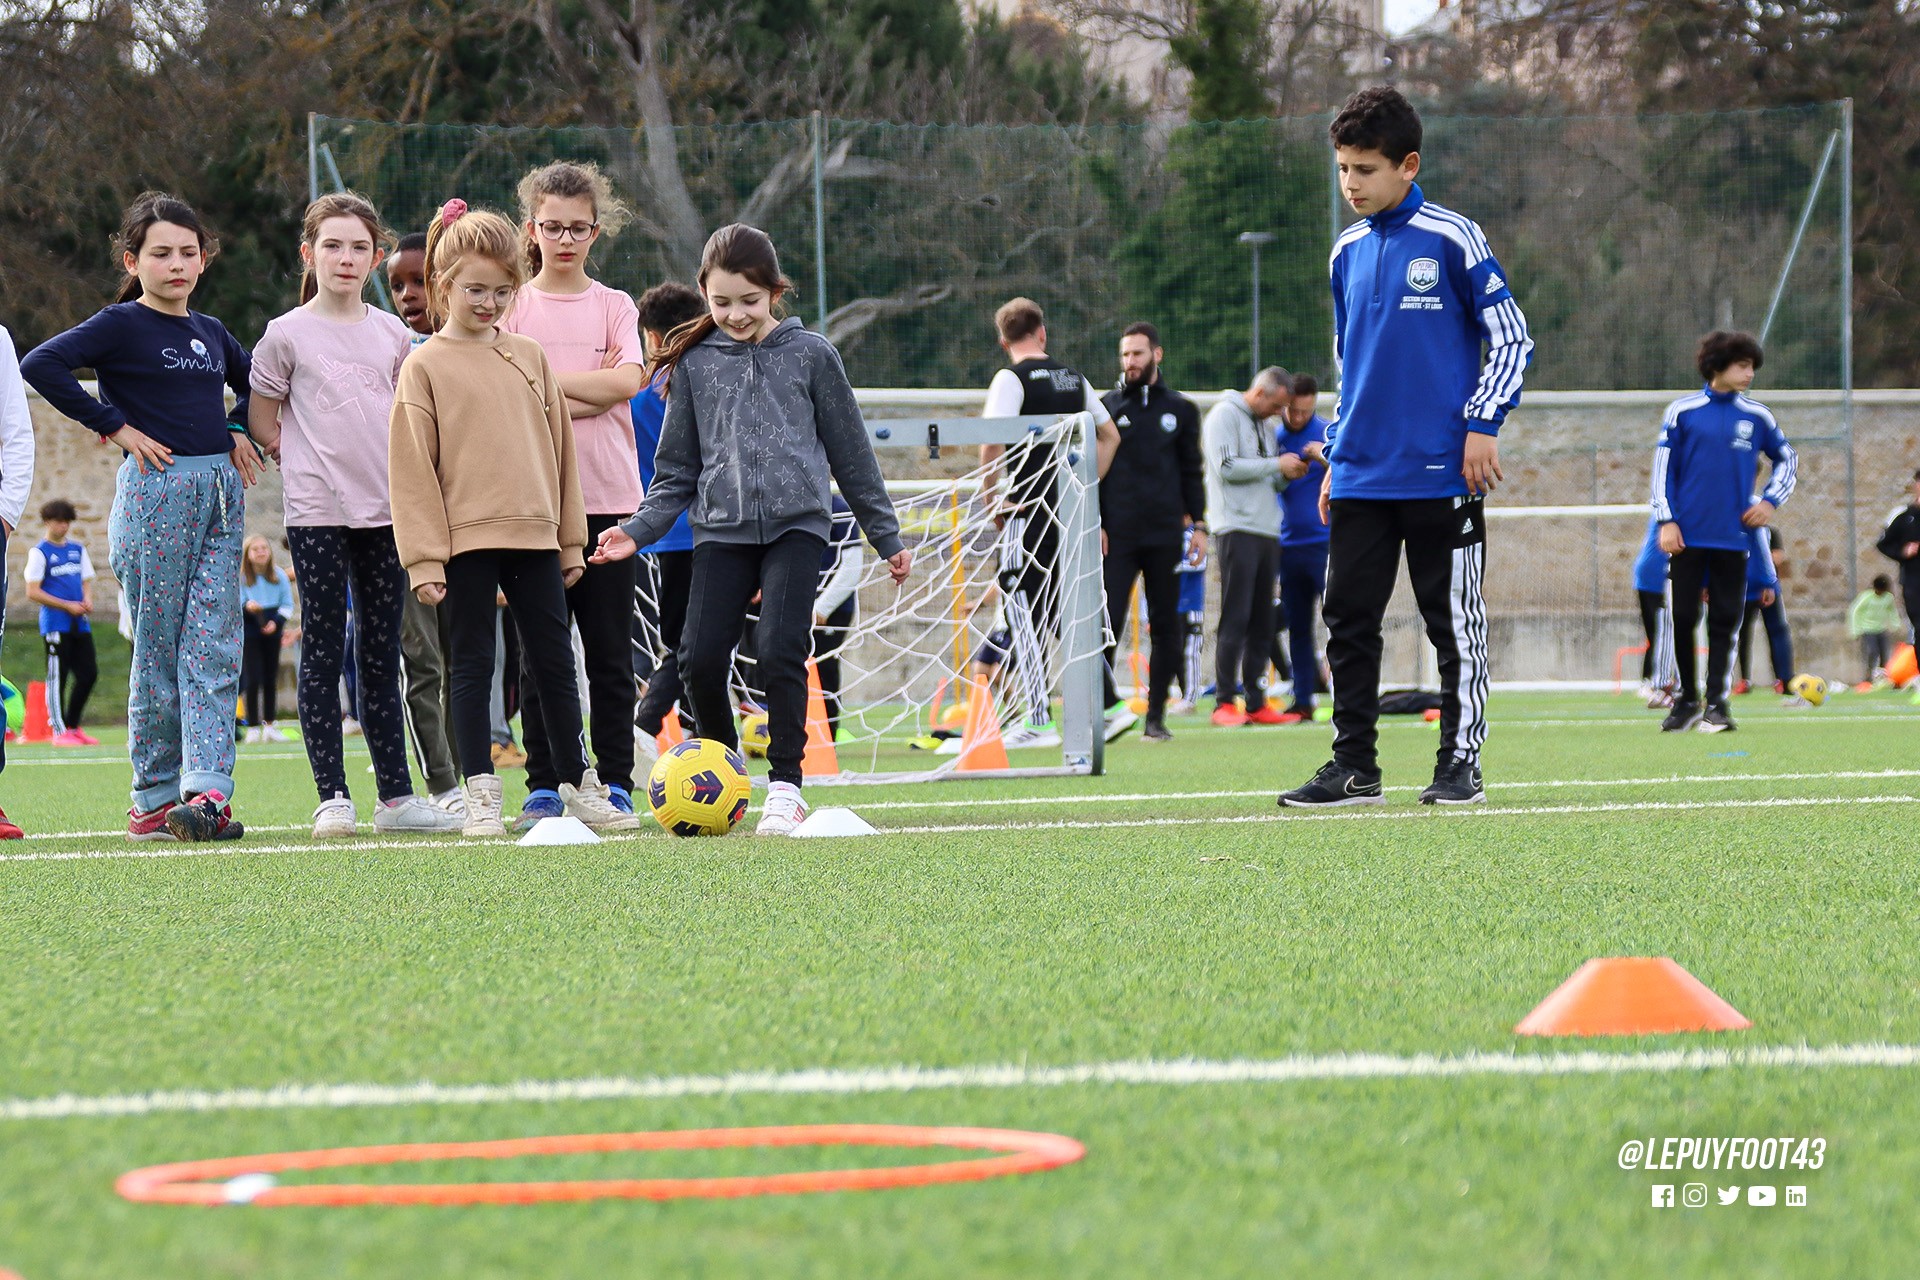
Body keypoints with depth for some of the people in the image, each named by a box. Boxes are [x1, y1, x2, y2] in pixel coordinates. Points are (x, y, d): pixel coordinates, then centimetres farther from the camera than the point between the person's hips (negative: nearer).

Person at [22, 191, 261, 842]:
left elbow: (256, 379, 33)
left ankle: (206, 788, -10)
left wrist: (240, 432, 15)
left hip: (222, 493, 5)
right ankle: (154, 797, 5)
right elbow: (41, 365, -18)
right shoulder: (121, 325, -4)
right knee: (157, 649, -1)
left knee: (213, 647, -4)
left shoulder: (212, 334, 14)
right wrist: (114, 425, -15)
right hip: (155, 491, -5)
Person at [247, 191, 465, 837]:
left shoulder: (391, 334, 9)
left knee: (381, 656, 8)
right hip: (316, 513, -4)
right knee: (324, 654, -3)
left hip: (385, 510, 4)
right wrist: (310, 459, -3)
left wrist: (380, 463, 7)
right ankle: (331, 797, -1)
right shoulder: (287, 335, -2)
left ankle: (395, 795, 11)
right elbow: (261, 422, 3)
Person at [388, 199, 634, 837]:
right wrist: (424, 560, -10)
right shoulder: (425, 366, -2)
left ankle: (580, 785, 16)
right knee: (473, 664, 1)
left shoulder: (530, 357, 10)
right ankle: (481, 795, 4)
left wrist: (570, 539, 13)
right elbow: (411, 468, -5)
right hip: (465, 539, -4)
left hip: (534, 534, 4)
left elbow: (557, 448, 15)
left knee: (555, 662, 8)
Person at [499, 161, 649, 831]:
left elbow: (626, 381, -9)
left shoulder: (614, 306, 8)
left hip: (607, 498, 1)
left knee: (610, 651, 1)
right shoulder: (512, 305, 6)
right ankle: (544, 786, 4)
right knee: (540, 650, 0)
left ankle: (614, 783, 6)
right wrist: (586, 391, -11)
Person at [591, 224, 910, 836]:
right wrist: (638, 530, -2)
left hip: (796, 525, -2)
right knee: (700, 658, -10)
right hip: (721, 531, 2)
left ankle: (785, 786, -7)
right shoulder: (695, 364, 9)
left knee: (780, 649, -19)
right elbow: (676, 469, 13)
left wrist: (887, 535, 13)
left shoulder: (810, 354, 5)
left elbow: (851, 452, 11)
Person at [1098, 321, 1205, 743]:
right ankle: (1106, 705, -8)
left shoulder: (1180, 410, 11)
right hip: (1117, 534, -2)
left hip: (1165, 534, 2)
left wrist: (1197, 523, 5)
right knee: (1108, 621, -12)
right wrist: (1094, 524, -3)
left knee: (1165, 626, 3)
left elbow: (1192, 470, 14)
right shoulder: (1106, 408, 7)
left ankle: (1156, 716, 8)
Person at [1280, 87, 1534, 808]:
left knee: (1456, 624, 1)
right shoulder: (1347, 254, 13)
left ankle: (1461, 761, 8)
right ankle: (1354, 766, 7)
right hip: (1361, 477, 5)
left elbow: (1511, 338, -2)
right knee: (1348, 619, 2)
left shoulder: (1452, 240, -5)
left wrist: (1482, 425, -9)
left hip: (1442, 476, -5)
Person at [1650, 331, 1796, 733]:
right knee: (1682, 618, 0)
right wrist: (1666, 520, -5)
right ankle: (1687, 699, 14)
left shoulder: (1757, 416, 7)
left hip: (1733, 537, 1)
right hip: (1688, 534, -1)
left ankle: (1716, 702, 3)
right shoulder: (1683, 412, 1)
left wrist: (1770, 500, 5)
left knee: (1724, 622, -1)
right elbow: (1663, 468, 2)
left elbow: (1786, 459, 19)